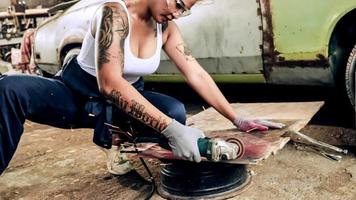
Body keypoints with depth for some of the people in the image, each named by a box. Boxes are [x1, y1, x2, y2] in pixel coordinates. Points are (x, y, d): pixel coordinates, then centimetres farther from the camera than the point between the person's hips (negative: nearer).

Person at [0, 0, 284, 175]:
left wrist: (237, 119, -12)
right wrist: (171, 129, -45)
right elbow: (109, 82, -37)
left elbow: (196, 74, -7)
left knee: (175, 111, -25)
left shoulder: (166, 27, -5)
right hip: (74, 93, -5)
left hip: (119, 102, 5)